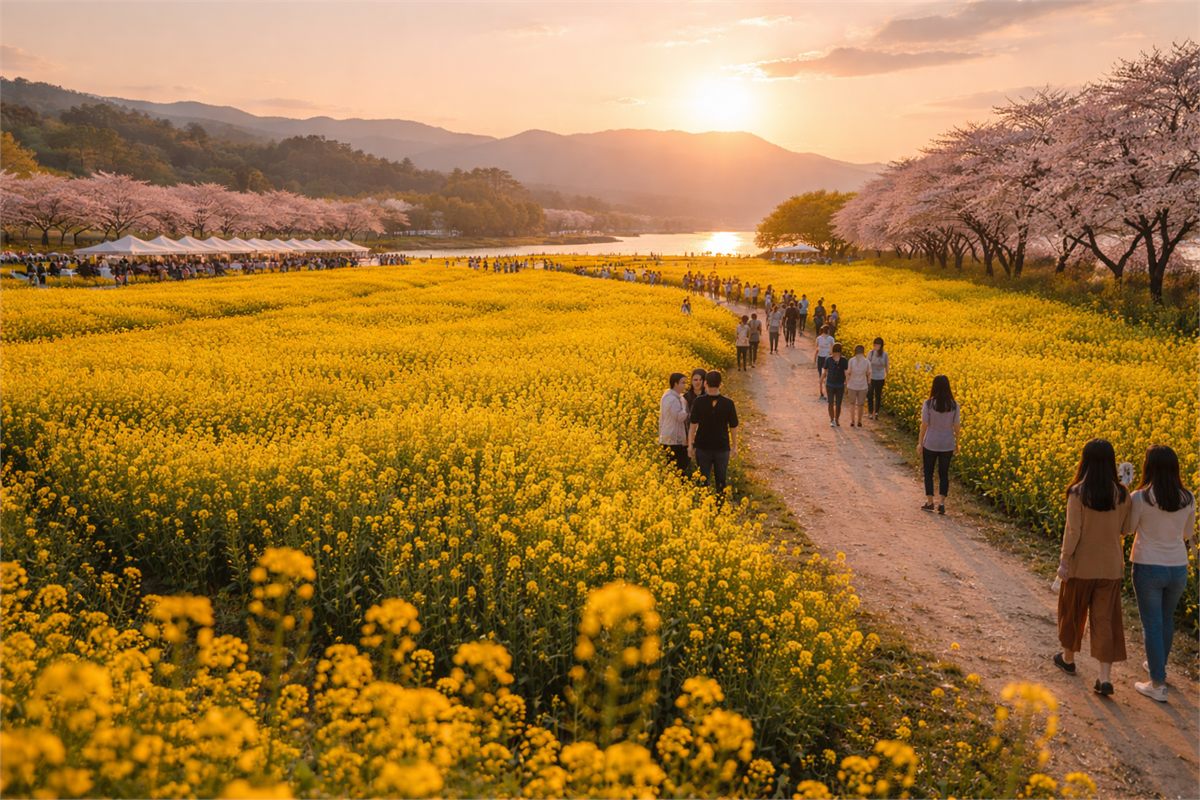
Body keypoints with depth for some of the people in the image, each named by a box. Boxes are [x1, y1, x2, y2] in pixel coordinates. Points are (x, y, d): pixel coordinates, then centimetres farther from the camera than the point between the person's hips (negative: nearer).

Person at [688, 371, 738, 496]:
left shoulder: (699, 402, -11)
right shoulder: (728, 403, -8)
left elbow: (693, 425, -9)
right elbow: (733, 427, -1)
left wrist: (690, 445, -1)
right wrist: (734, 446, 10)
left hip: (702, 447, -1)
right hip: (722, 448, 1)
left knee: (702, 481, 10)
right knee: (721, 481, 13)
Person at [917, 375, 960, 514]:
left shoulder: (928, 404, -14)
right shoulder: (954, 405, -7)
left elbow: (924, 425, -11)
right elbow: (956, 426, -1)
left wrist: (920, 442, 0)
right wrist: (957, 442, 13)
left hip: (931, 444, -2)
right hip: (947, 444, 2)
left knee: (928, 472, 14)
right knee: (944, 474, 12)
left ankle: (929, 502, 16)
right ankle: (941, 503, 4)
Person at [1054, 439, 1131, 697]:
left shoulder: (1078, 493, -18)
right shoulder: (1122, 495, -6)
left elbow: (1073, 531, -17)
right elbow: (1124, 530, 4)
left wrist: (1064, 561, -8)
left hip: (1082, 565, -3)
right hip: (1111, 567, 3)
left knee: (1073, 612, 18)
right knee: (1105, 619, 6)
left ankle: (1068, 658, 37)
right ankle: (1105, 678, 0)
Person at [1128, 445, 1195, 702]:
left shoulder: (1139, 498, -19)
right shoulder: (1188, 499, -5)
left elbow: (1128, 529, -4)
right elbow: (1188, 533, 9)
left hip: (1148, 567, -4)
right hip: (1177, 568, 5)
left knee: (1152, 624, 5)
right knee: (1167, 618, 25)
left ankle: (1158, 684, 8)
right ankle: (1159, 666, 43)